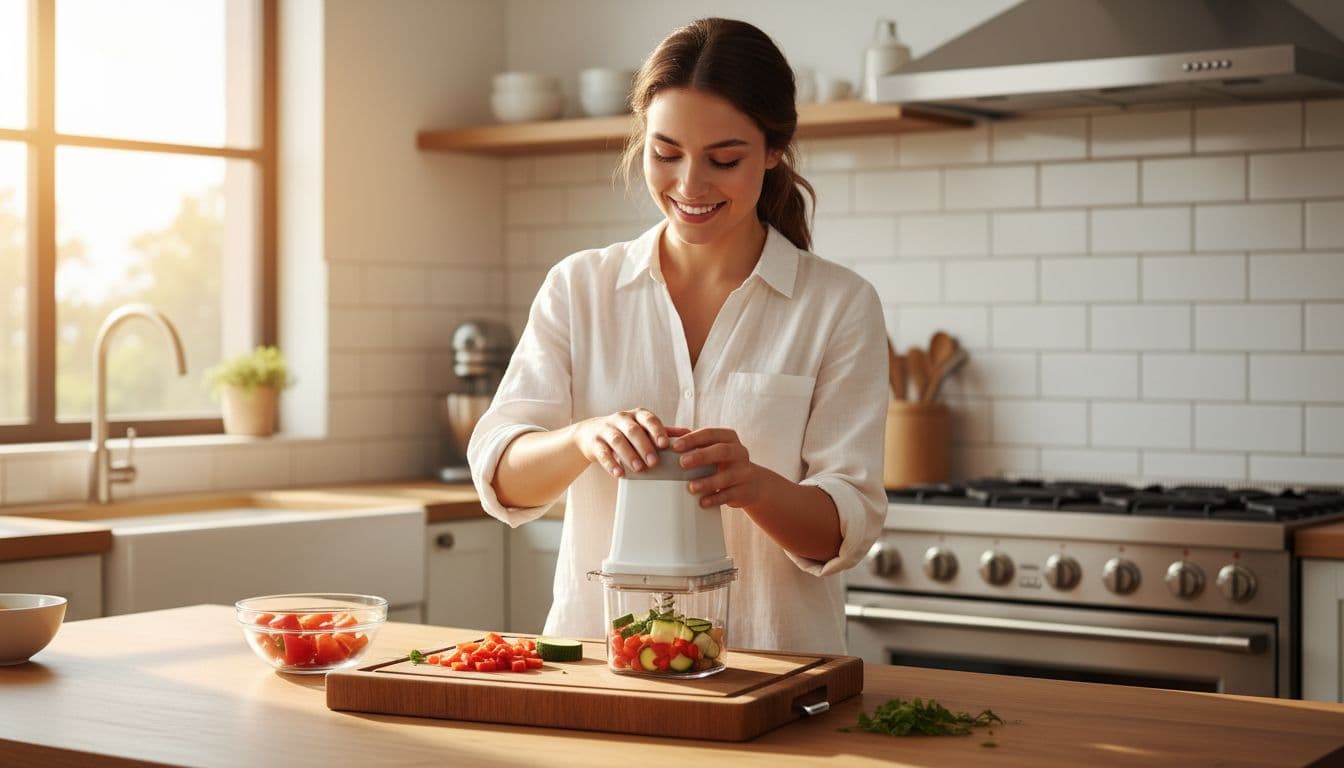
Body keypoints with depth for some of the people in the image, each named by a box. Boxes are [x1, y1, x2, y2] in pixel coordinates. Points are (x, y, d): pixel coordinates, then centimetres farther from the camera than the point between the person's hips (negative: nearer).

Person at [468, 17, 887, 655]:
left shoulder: (839, 306, 3)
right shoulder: (578, 288, 9)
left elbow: (848, 525, -2)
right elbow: (500, 475, 0)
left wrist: (755, 484, -23)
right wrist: (585, 437, -22)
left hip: (771, 667, -1)